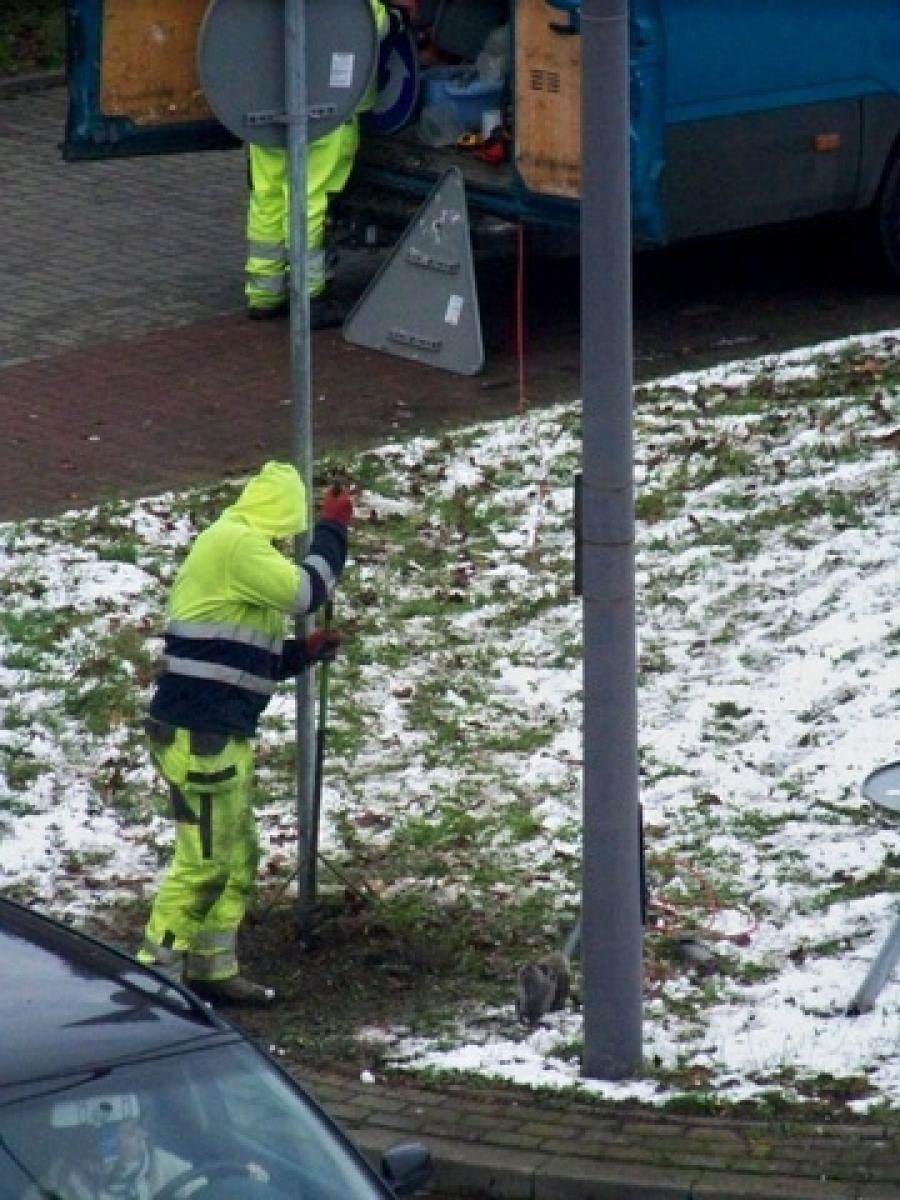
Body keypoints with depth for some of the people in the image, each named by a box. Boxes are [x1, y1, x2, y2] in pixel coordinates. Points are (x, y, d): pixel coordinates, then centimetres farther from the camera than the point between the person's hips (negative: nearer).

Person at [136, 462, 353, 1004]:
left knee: (239, 858, 15)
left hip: (219, 733, 11)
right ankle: (155, 975, -2)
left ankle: (213, 968, 22)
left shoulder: (237, 547, 20)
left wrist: (304, 652, 13)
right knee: (204, 860, -7)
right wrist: (333, 528, -4)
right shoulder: (237, 545, -14)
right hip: (199, 735, -11)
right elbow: (306, 591, -16)